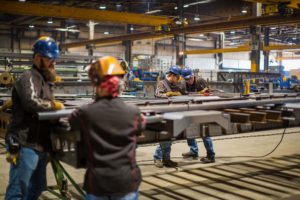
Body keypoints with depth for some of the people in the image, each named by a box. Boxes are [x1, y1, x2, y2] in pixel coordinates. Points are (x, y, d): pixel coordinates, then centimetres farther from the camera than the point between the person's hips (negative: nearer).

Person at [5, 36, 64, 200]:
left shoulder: (44, 80, 21)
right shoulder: (29, 78, -10)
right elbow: (32, 103, -26)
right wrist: (54, 105, -11)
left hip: (39, 145, 10)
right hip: (25, 145, -10)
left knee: (37, 187, 18)